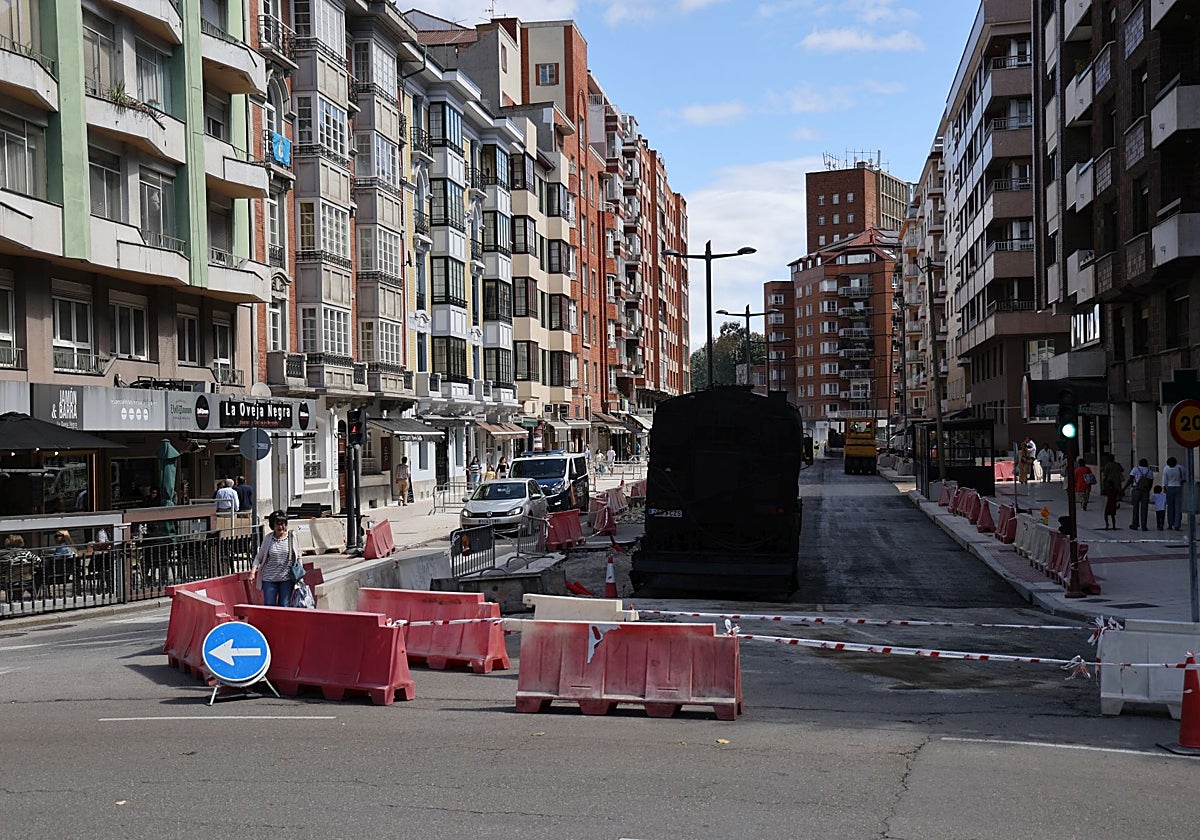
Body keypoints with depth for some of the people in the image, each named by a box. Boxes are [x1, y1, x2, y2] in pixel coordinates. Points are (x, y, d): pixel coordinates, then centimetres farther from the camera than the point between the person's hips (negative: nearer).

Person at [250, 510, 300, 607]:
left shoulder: (291, 537, 0)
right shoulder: (268, 538, -1)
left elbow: (297, 557, 9)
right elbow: (259, 557, 5)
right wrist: (253, 571, -7)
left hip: (286, 578, 0)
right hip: (269, 579, 0)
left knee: (284, 606, 4)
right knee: (269, 606, -1)